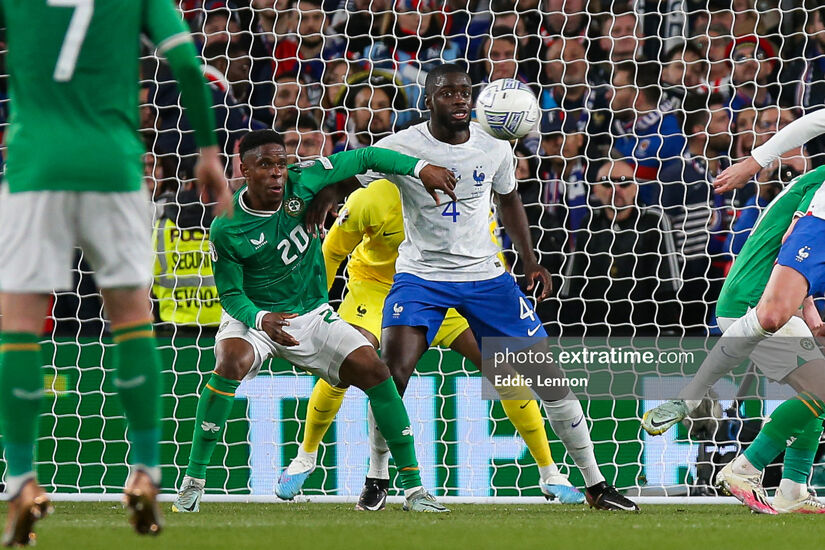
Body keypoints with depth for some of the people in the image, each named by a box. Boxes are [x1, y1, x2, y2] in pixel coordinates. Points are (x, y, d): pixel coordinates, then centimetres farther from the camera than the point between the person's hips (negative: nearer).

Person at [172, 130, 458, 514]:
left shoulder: (302, 182, -13)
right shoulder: (226, 230, -20)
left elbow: (363, 158, -3)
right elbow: (230, 294, -12)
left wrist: (419, 168, -11)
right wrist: (261, 319, -31)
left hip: (312, 315, 3)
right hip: (252, 315, -3)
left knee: (375, 372, -12)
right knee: (230, 364, -35)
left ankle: (413, 488, -2)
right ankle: (193, 482, -24)